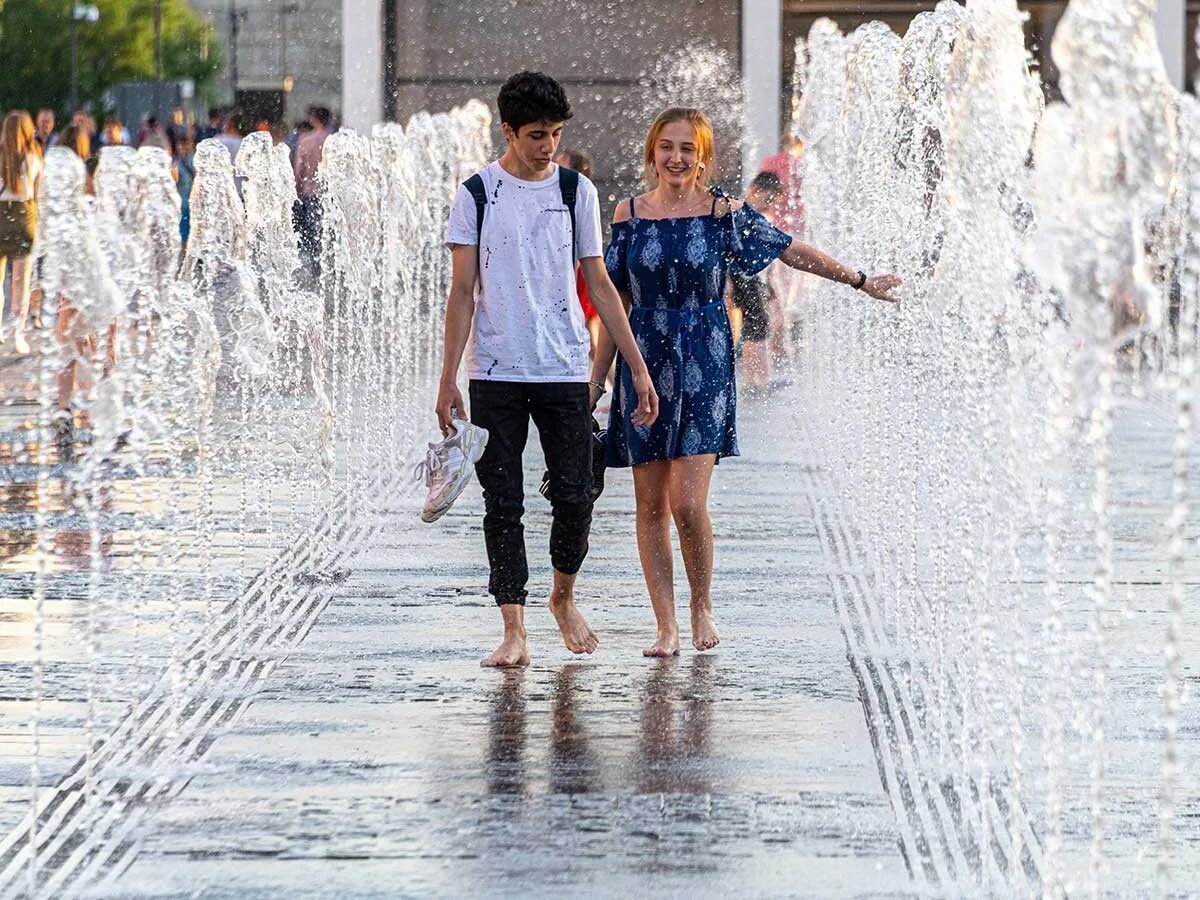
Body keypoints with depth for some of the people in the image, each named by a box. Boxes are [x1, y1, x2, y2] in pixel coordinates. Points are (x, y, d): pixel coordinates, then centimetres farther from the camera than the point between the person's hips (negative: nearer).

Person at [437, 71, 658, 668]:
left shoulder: (575, 190, 6)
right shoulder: (477, 194, 1)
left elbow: (599, 285, 9)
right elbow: (463, 291, 1)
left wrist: (638, 368, 6)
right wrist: (448, 377, -6)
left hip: (565, 371, 1)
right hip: (495, 374, -1)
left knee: (575, 498, -1)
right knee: (503, 504, -2)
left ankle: (563, 598, 24)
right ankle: (513, 630, 0)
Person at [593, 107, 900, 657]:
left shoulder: (724, 213, 0)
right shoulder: (629, 215, 5)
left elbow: (792, 251, 8)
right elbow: (616, 303, 9)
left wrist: (859, 281, 11)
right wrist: (596, 380, 9)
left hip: (703, 365, -2)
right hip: (645, 363, 2)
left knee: (687, 503, -12)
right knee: (650, 505, 2)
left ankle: (702, 606, 11)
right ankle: (666, 627, 9)